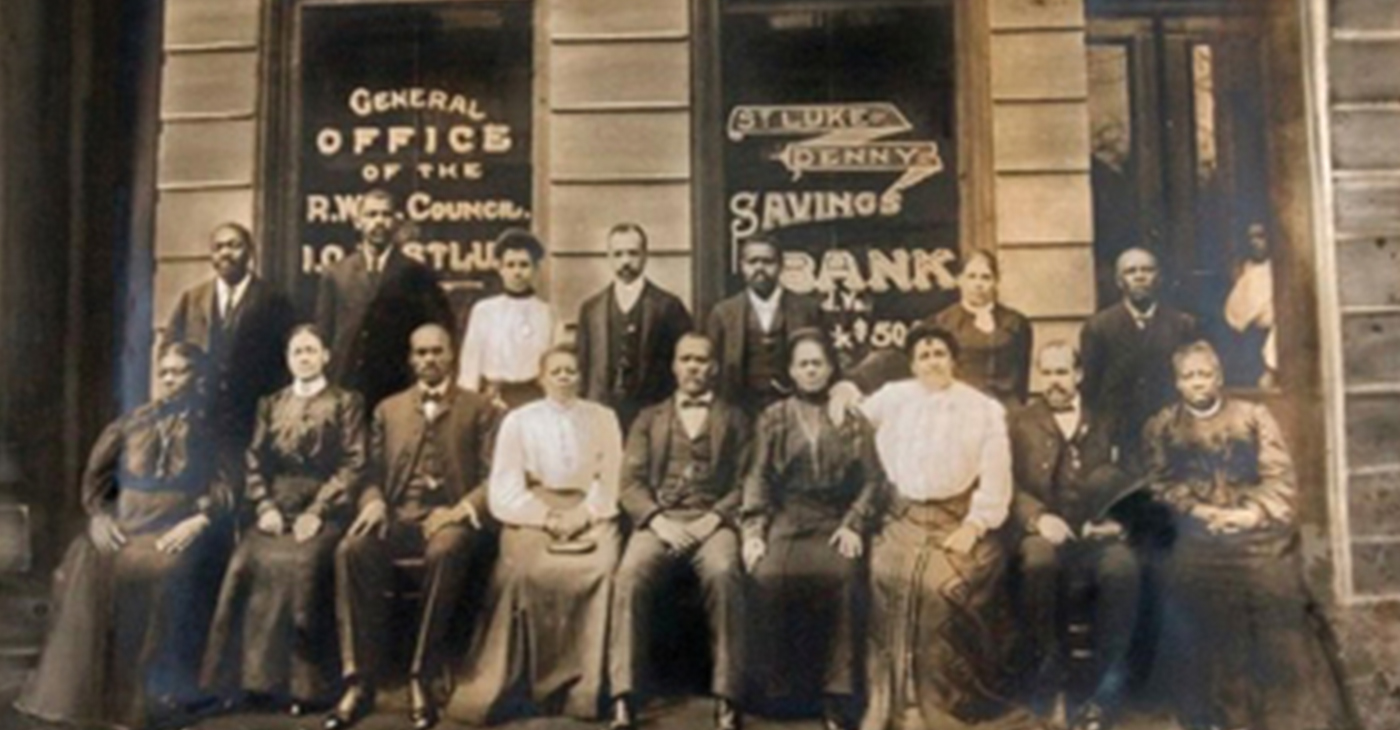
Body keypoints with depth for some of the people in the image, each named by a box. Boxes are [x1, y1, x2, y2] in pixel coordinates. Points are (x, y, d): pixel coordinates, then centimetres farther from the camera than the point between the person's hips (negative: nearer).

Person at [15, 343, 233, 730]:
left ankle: (160, 691, -27)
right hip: (126, 526, 4)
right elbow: (96, 475, 17)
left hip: (180, 529, -4)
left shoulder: (211, 426, 9)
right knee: (85, 565, -24)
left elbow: (227, 486, -1)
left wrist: (198, 522, -17)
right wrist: (99, 516, -1)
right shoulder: (132, 423, 19)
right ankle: (85, 685, -13)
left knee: (170, 572, -35)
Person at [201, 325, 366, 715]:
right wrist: (265, 507, -4)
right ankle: (256, 675, -16)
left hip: (322, 511, -4)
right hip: (277, 510, 4)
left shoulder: (346, 403, 7)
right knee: (248, 562, -24)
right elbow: (255, 463, 14)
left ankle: (301, 682, -22)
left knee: (299, 563, -30)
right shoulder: (270, 405, 20)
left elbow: (353, 466, -3)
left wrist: (316, 512, -13)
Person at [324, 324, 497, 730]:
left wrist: (461, 509, -15)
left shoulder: (479, 410, 12)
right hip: (399, 515, 3)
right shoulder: (388, 410, 22)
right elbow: (373, 472, 15)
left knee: (444, 553, -39)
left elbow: (493, 477, 2)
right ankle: (360, 680, -26)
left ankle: (422, 679, -30)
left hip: (450, 516, -3)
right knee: (352, 551, -30)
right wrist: (374, 502, -7)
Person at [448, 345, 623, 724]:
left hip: (589, 514, 0)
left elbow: (612, 480, 6)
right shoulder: (518, 421, 12)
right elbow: (504, 491, 3)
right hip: (532, 514, 0)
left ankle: (583, 685, -25)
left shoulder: (603, 418, 15)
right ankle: (523, 680, -22)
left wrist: (583, 515, -12)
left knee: (602, 564, -31)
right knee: (524, 569, -31)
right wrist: (545, 517, -11)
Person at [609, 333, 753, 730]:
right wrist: (659, 521, -9)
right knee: (630, 576, -32)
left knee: (723, 574, -35)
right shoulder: (649, 418, 22)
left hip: (713, 521, -1)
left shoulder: (734, 419, 19)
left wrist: (713, 518, -10)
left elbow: (745, 482, 7)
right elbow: (631, 482, 10)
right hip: (659, 521, 1)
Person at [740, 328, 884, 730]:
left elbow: (872, 479, 7)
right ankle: (776, 689, -20)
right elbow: (759, 478, 6)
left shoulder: (853, 419, 13)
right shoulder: (773, 417, 15)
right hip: (786, 519, 1)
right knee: (769, 576, -32)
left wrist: (854, 525, -8)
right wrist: (753, 531, -7)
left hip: (835, 521, 0)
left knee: (843, 577, -33)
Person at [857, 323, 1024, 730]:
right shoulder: (892, 398, 11)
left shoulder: (984, 410, 4)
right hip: (905, 516, 2)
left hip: (958, 518, -2)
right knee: (885, 576, -24)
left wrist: (973, 526, -11)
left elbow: (995, 480, -1)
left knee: (943, 583, -27)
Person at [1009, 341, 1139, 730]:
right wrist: (1038, 517, -17)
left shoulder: (1104, 424, 19)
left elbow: (1125, 483, 11)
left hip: (1095, 534, 1)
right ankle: (1048, 668, -15)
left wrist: (1116, 520, -10)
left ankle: (1108, 687, -22)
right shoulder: (1019, 423, 15)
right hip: (1044, 532, -1)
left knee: (1123, 566, -34)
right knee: (1039, 560, -36)